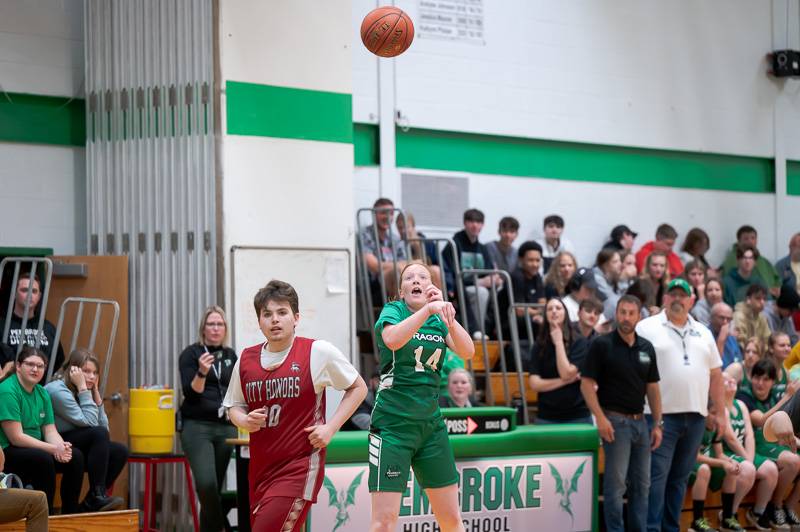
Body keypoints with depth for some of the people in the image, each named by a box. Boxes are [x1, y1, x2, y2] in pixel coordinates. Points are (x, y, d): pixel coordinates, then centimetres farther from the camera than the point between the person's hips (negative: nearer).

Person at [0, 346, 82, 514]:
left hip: (35, 449, 8)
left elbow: (50, 431, 8)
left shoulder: (42, 393, 9)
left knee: (76, 456, -9)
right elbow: (16, 437, -20)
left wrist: (62, 447, -16)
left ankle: (70, 514, -2)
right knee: (43, 459, -32)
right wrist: (54, 449, -20)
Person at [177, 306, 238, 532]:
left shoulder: (230, 355, 13)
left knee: (217, 486, 2)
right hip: (197, 427, -5)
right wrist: (201, 372, -27)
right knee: (206, 483, -20)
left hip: (226, 427, 5)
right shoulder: (190, 354, -2)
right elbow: (191, 393, -11)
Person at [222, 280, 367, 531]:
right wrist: (244, 421, -3)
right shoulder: (246, 360, 6)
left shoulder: (318, 352, -6)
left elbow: (358, 388, 6)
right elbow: (234, 406, 20)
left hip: (301, 466, -6)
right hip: (260, 469, 6)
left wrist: (331, 427, -5)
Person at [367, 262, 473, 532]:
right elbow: (392, 339, -24)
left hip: (431, 424, 5)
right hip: (392, 424, -5)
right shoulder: (393, 310, -1)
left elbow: (467, 352, -7)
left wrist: (446, 313, -20)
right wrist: (428, 309, -35)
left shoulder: (439, 321, 11)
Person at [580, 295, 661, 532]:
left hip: (640, 421, 6)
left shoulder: (646, 348, 9)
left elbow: (652, 388, 13)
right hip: (615, 421, -6)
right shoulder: (602, 345, -7)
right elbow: (587, 384, -9)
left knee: (641, 484, 9)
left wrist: (657, 424, 8)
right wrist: (600, 418, -18)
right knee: (616, 483, -5)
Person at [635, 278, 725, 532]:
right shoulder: (646, 328, -2)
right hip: (661, 415, -5)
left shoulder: (703, 333, 15)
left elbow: (715, 375, 18)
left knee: (680, 477, 10)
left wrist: (720, 411, 14)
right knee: (657, 475, -7)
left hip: (695, 416, 5)